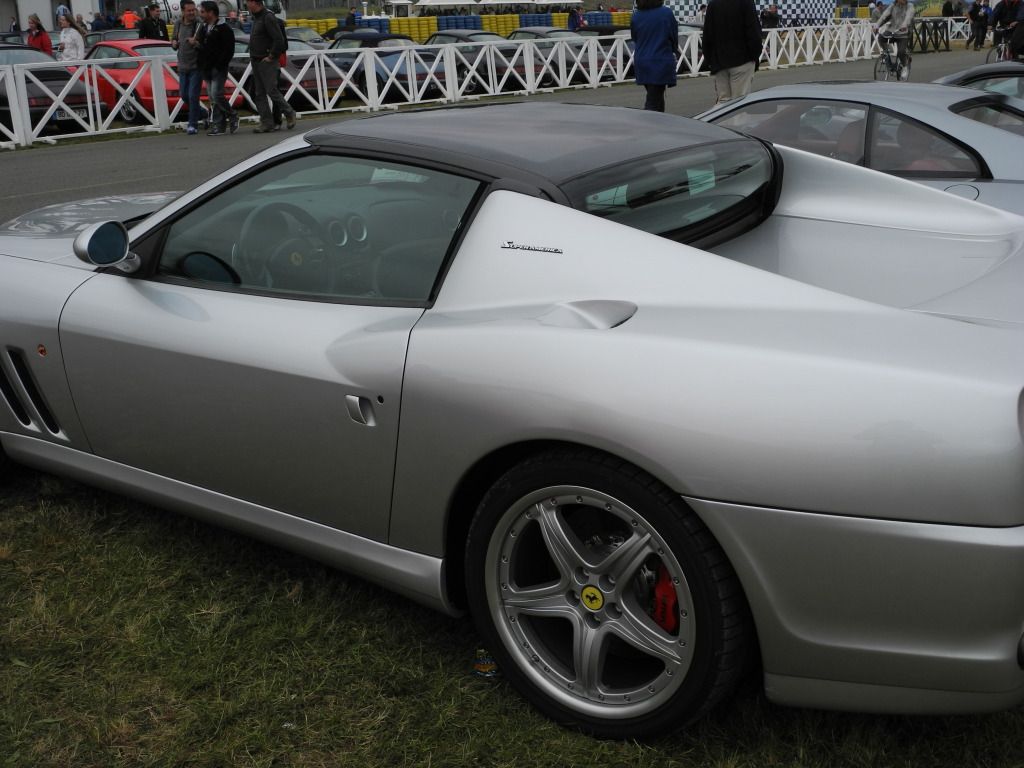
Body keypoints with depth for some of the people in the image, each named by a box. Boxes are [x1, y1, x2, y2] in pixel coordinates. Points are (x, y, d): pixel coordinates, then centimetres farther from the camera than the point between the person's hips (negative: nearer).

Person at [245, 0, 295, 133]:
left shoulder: (268, 18, -13)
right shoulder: (256, 18, 16)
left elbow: (279, 40, -21)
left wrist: (271, 56, -17)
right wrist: (253, 56, 10)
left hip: (267, 62, -9)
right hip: (256, 61, 9)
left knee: (272, 91, -8)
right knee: (259, 94, 5)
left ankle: (289, 113, 10)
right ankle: (267, 123, 7)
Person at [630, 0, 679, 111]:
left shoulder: (636, 16, -1)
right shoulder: (666, 13, -11)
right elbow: (674, 37, 0)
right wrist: (674, 51, 20)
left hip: (641, 62, 5)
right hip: (661, 61, -5)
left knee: (656, 95, 19)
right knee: (653, 100, -5)